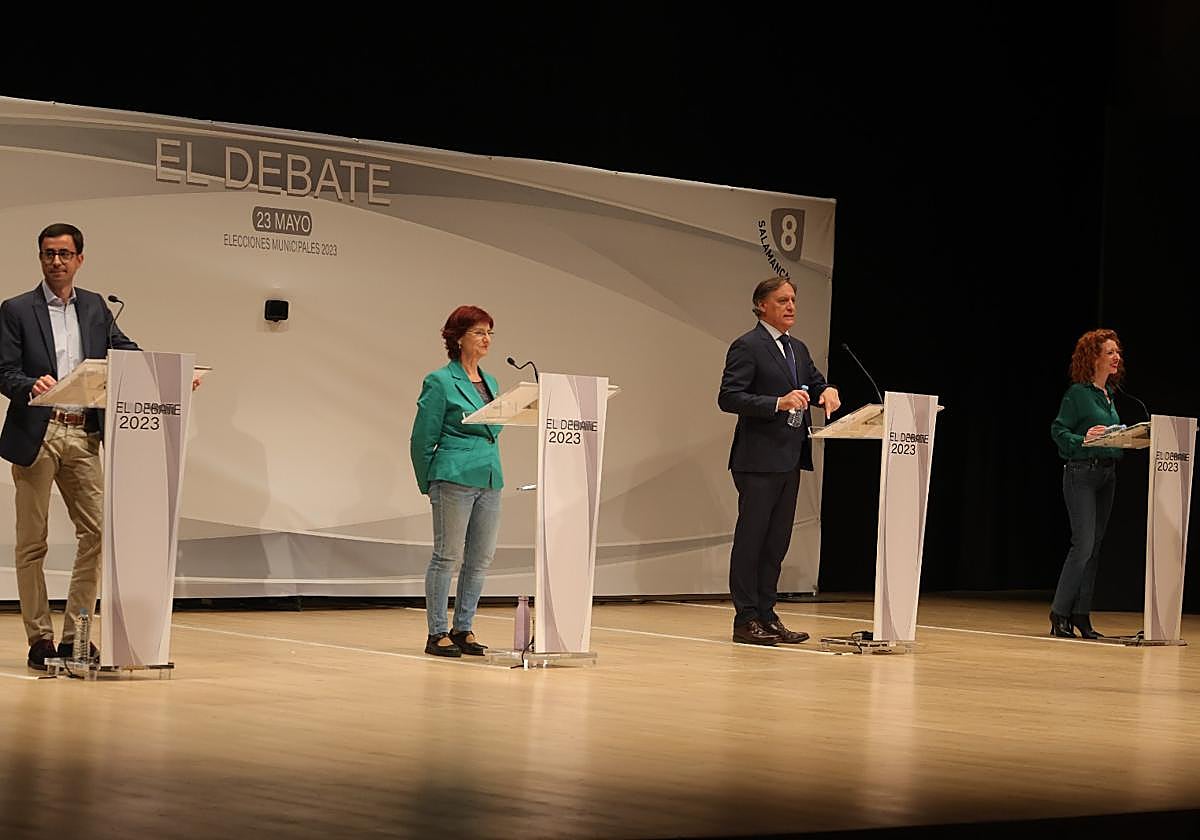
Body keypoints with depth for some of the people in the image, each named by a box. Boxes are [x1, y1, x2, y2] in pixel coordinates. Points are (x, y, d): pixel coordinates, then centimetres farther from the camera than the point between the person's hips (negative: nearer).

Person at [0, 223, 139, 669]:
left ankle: (75, 635, 7)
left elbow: (126, 354, 9)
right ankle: (39, 638, 9)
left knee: (97, 531, -1)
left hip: (84, 436, 3)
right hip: (36, 435, -3)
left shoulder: (95, 307, 13)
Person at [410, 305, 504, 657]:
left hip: (489, 481, 7)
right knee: (447, 556, -3)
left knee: (480, 559, 7)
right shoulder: (440, 383, -5)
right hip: (455, 479, -7)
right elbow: (422, 439, -2)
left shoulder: (490, 383, 15)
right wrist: (429, 484, 3)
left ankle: (463, 629, 16)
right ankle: (437, 633, 3)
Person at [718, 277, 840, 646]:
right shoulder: (747, 347, -7)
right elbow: (728, 397, -15)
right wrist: (778, 403, -25)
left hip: (790, 461, 8)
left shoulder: (798, 349, 17)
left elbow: (816, 383, 25)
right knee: (750, 539, -3)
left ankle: (766, 615, 16)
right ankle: (746, 619, 0)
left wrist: (826, 391, 0)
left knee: (776, 542, 10)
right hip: (759, 459, -8)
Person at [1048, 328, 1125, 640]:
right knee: (1083, 544, -12)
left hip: (1108, 474, 8)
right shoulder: (1078, 393, -8)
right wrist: (1084, 440, -26)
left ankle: (1081, 617, 11)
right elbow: (1058, 430, -11)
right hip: (1081, 473, -8)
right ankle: (1060, 614, -2)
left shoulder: (1109, 394, 14)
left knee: (1094, 547, 7)